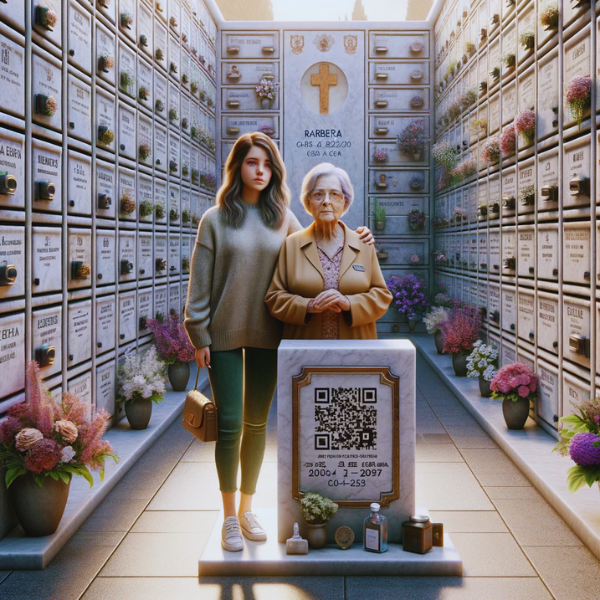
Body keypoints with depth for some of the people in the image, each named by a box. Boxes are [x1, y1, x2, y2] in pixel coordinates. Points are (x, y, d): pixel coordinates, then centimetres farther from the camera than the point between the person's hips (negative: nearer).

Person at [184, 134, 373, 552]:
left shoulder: (283, 219, 5)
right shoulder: (216, 219, -3)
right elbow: (200, 283, -3)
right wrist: (199, 336, -5)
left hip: (267, 335, 3)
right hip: (225, 334, -2)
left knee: (257, 423, 12)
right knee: (230, 425, -1)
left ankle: (247, 507, 28)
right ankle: (229, 516, 16)